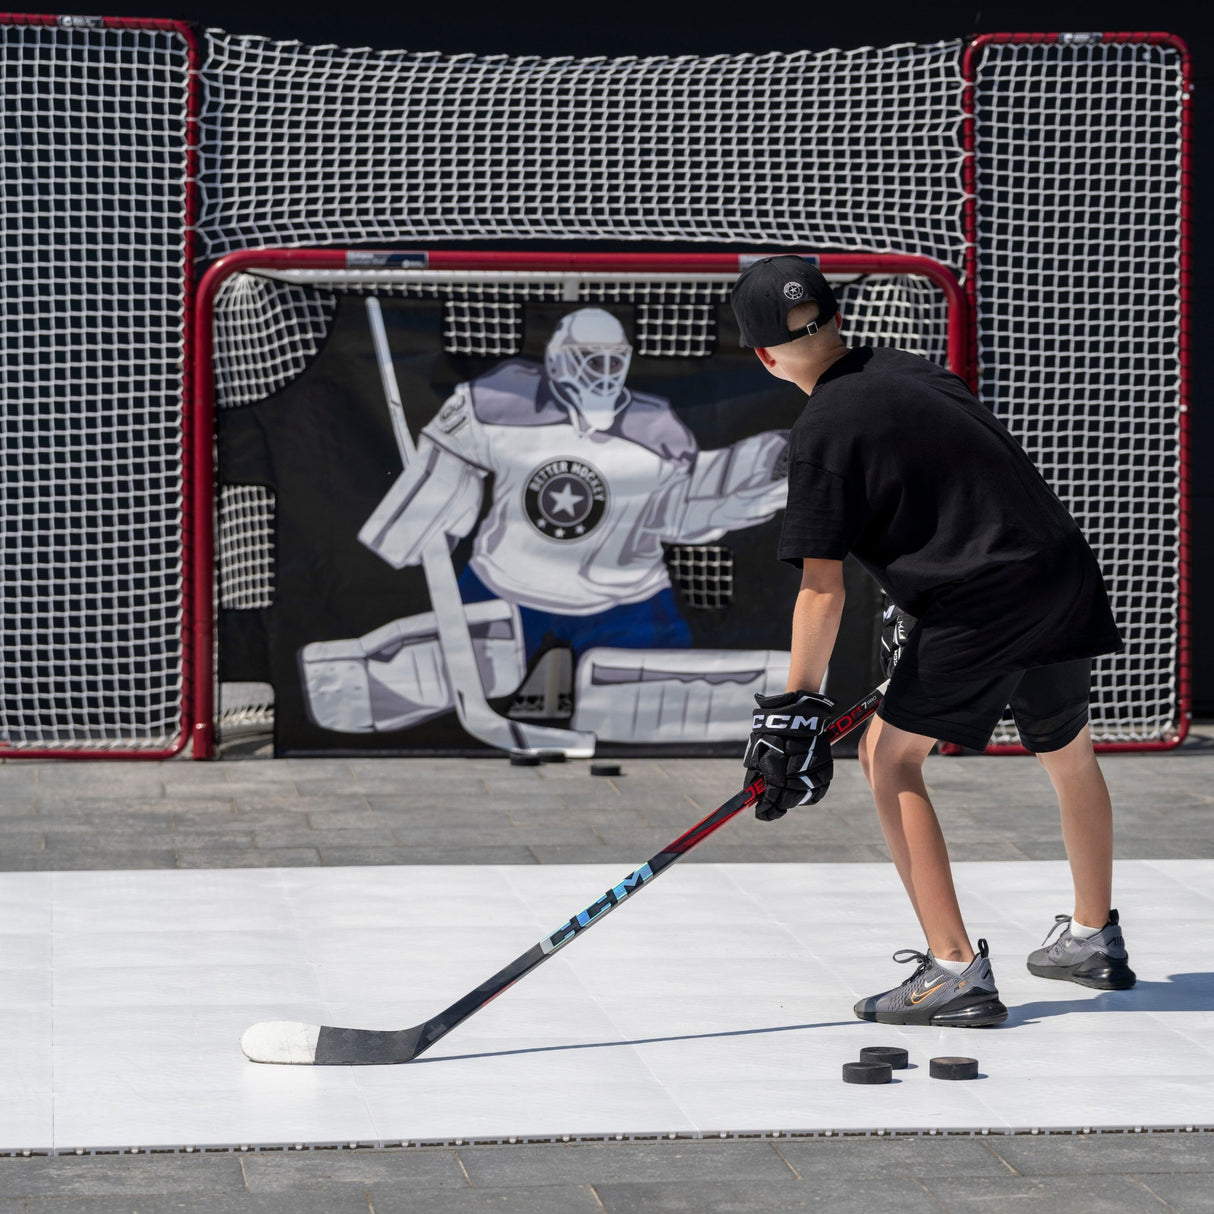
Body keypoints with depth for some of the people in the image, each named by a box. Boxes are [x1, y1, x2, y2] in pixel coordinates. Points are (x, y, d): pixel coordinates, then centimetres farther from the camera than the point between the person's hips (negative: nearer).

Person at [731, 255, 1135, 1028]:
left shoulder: (824, 433, -10)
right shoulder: (908, 370, 13)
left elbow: (823, 588, -13)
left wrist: (798, 706, -9)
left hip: (984, 601, -8)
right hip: (1065, 573, 8)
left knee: (889, 755, 4)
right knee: (1068, 753, 25)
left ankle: (957, 971, -2)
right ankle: (1095, 939, 43)